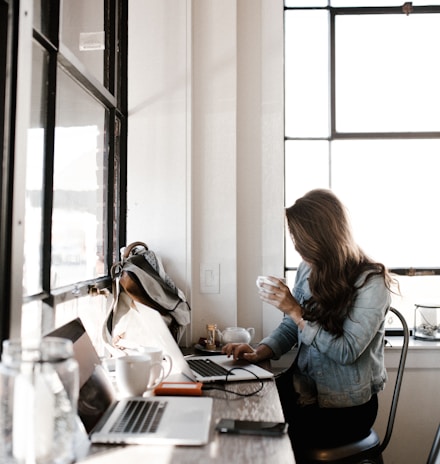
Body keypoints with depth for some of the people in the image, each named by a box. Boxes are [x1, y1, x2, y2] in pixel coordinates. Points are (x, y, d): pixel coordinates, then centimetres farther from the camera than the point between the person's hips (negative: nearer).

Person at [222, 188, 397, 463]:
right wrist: (259, 353, -10)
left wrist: (296, 310, -23)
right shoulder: (308, 270, 1)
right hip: (305, 388, 5)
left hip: (347, 406, -5)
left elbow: (347, 351, -20)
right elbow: (290, 328, 8)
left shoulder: (371, 282, -16)